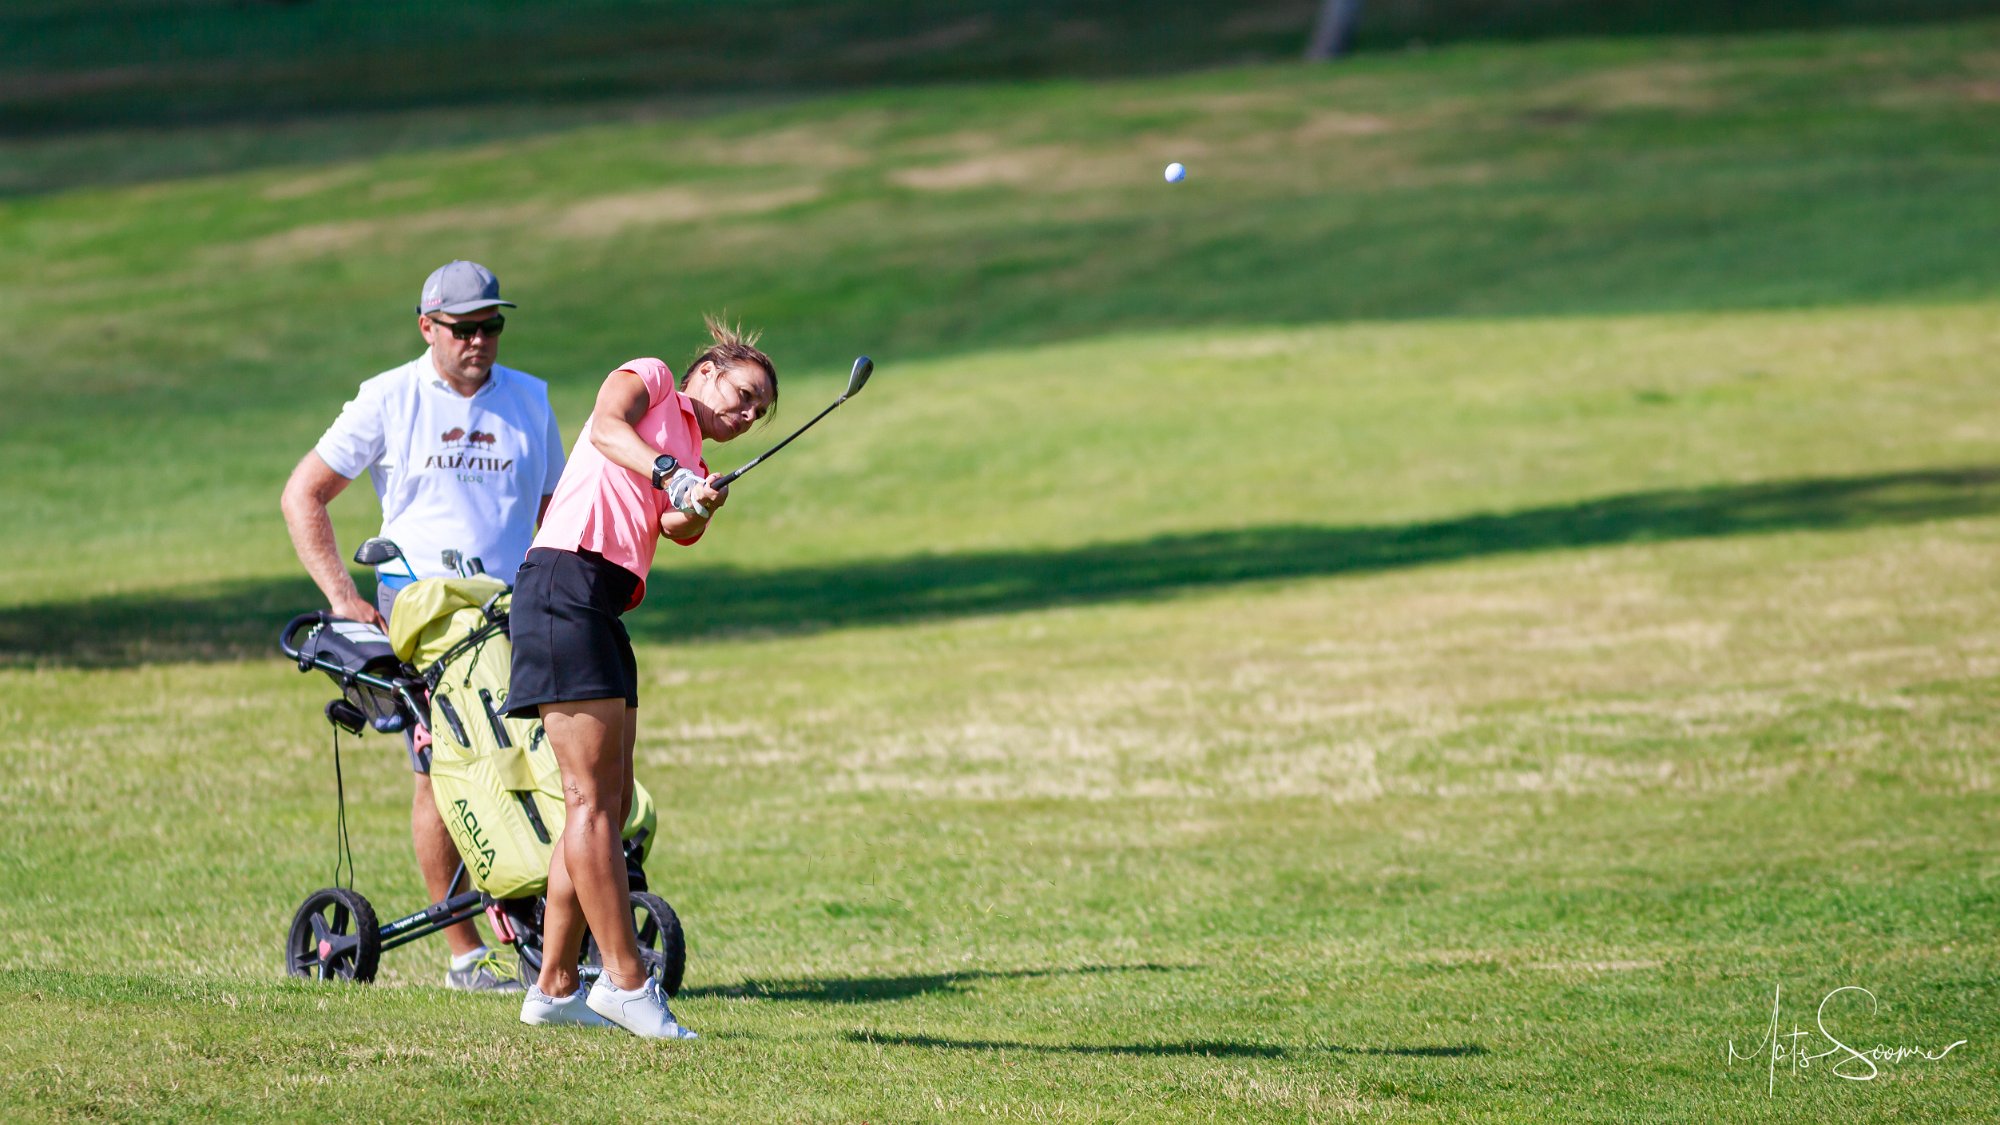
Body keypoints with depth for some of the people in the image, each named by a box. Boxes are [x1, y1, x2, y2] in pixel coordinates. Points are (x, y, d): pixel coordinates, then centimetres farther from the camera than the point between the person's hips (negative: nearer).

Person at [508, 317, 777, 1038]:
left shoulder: (696, 468, 27)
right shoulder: (648, 380, 10)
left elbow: (680, 528, 4)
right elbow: (606, 425, -12)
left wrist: (698, 506, -17)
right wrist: (670, 472, -26)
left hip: (606, 612, 9)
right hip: (565, 583, -9)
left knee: (611, 805, 8)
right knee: (593, 796, -10)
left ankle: (555, 989, 13)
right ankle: (625, 980, -12)